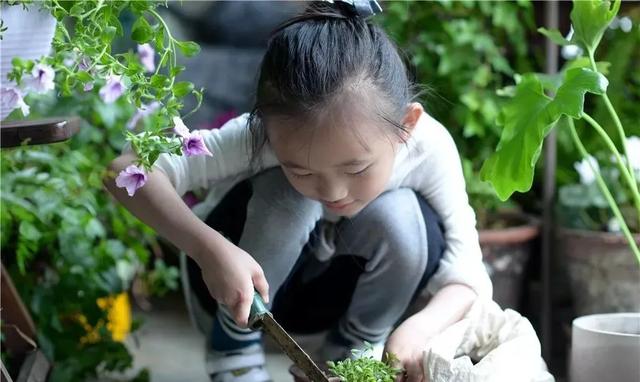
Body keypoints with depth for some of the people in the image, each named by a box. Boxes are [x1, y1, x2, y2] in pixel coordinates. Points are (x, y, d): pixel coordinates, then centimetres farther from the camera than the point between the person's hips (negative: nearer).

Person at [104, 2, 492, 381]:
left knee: (397, 214, -30)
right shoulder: (261, 137, -34)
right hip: (248, 284, -1)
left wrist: (421, 327, -49)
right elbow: (128, 171, -37)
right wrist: (210, 249, -49)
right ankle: (233, 344, -10)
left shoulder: (428, 147, -30)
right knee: (288, 194, -33)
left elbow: (469, 278, -28)